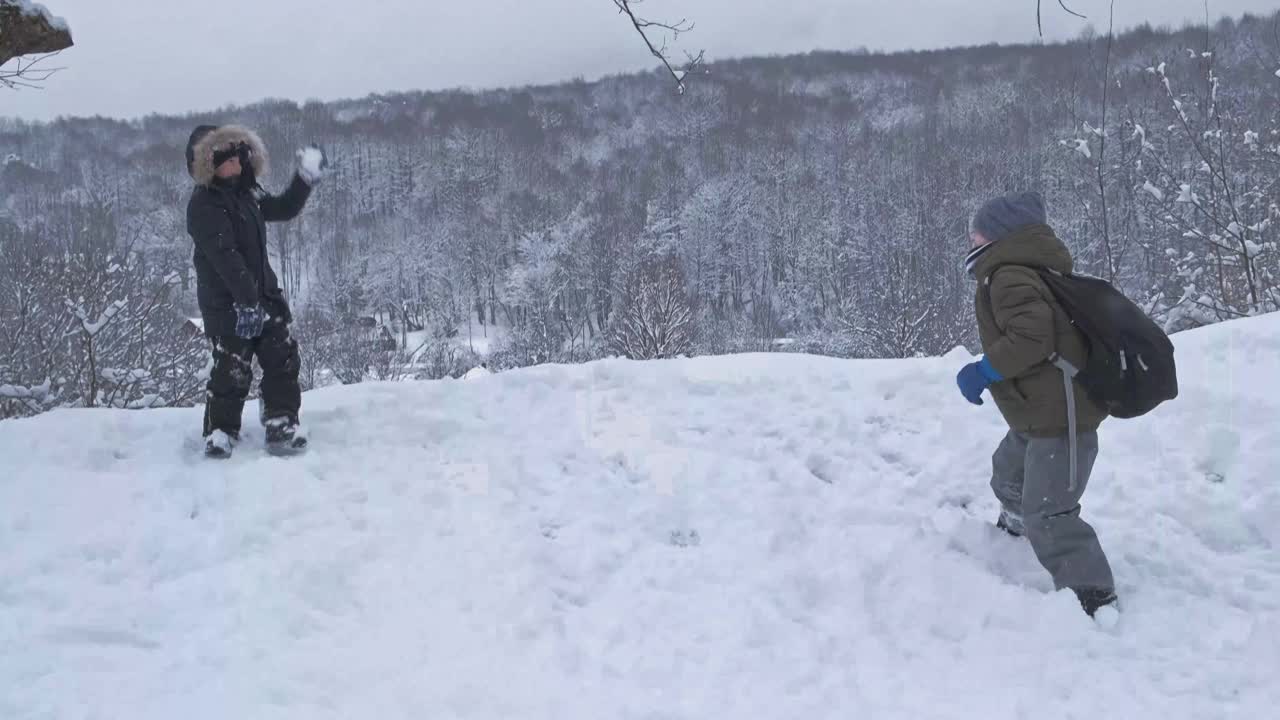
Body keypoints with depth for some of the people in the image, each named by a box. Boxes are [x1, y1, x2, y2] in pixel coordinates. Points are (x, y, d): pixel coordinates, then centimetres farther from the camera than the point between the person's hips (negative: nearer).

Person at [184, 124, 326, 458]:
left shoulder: (247, 192, 9)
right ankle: (220, 431, 12)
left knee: (282, 360, 5)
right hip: (228, 304, -7)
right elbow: (225, 256, -23)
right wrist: (247, 301, -29)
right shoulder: (203, 205, -15)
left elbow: (284, 210, 25)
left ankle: (282, 423, 14)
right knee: (232, 370, -4)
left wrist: (305, 179, 10)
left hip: (264, 294, 8)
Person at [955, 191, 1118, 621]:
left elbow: (1031, 338, -30)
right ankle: (1015, 534, 55)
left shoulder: (1010, 276, -18)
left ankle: (1094, 599, -10)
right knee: (1009, 474, 32)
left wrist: (982, 372, -19)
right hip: (1042, 413, 11)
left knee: (1047, 514, -13)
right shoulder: (1028, 271, 15)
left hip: (1060, 417, -11)